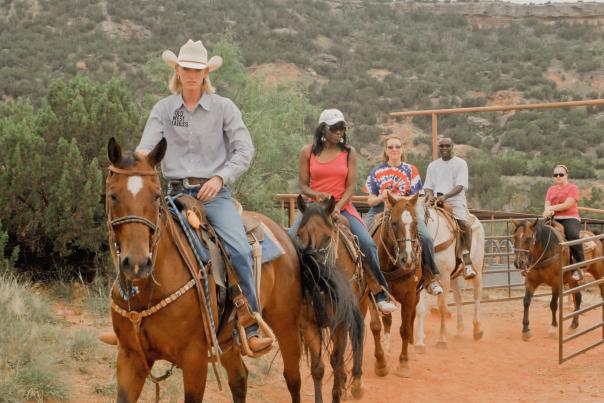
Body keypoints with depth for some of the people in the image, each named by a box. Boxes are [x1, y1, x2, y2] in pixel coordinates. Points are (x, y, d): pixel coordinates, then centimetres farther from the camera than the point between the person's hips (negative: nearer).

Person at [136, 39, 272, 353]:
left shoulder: (223, 107, 5)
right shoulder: (163, 109, 10)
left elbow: (244, 150, 0)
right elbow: (146, 146, -1)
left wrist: (220, 177, -15)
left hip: (214, 192, -2)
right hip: (177, 193, 2)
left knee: (240, 250, -23)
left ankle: (251, 329, -17)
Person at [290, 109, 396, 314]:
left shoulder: (349, 152, 3)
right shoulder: (308, 152, 3)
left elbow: (350, 186, -2)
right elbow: (302, 185, 3)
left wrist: (338, 207, -19)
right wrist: (316, 195, -18)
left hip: (342, 208, -1)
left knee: (368, 244, -18)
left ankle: (380, 295, -7)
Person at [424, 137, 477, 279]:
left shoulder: (460, 163, 5)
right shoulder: (433, 165, 18)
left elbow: (460, 186, -6)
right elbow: (428, 186, 15)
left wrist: (445, 196, -21)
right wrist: (430, 196, -8)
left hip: (455, 200, -4)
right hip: (436, 202, 4)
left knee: (465, 224, -28)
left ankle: (467, 262, -24)